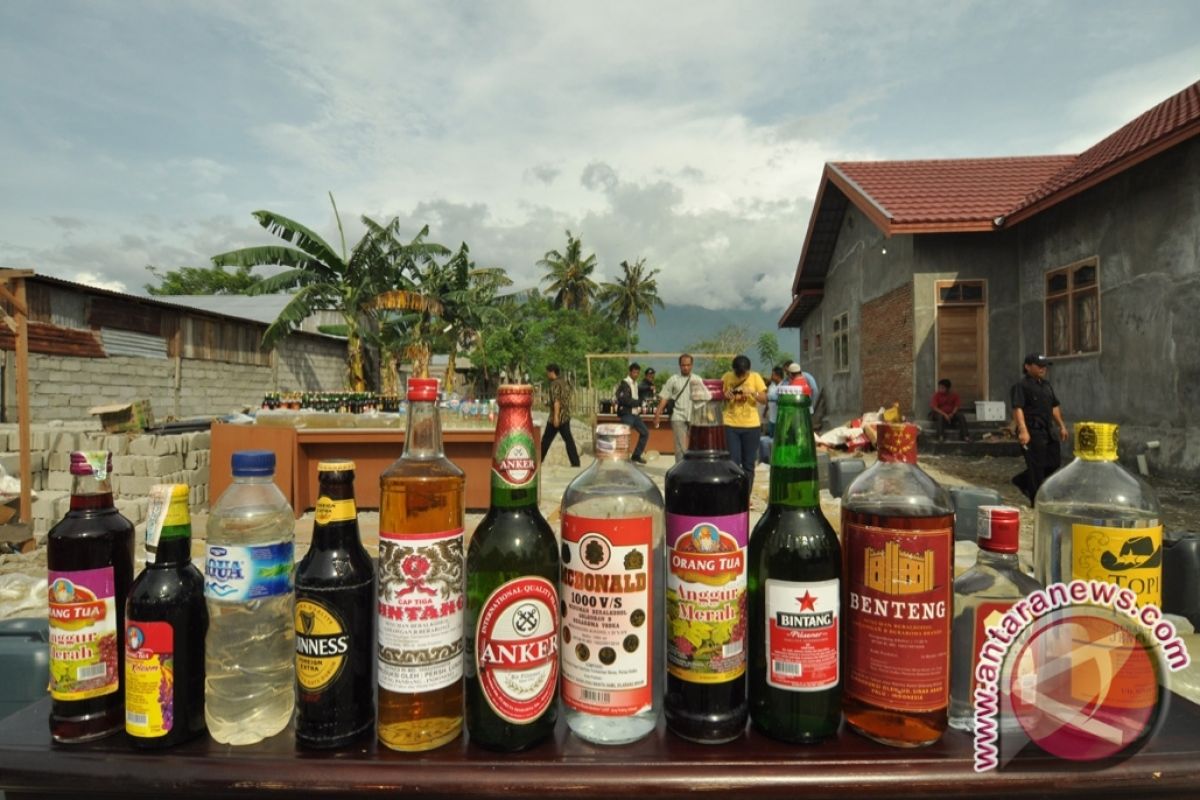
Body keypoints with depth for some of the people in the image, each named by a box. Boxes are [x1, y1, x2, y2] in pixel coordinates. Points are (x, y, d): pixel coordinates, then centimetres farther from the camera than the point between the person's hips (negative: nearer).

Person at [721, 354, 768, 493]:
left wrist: (752, 392, -20)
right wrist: (725, 396, -13)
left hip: (751, 425, 1)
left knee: (749, 464, 6)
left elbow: (764, 399, -4)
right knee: (733, 462, -4)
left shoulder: (755, 377, -1)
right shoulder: (726, 377, -1)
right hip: (731, 424, -1)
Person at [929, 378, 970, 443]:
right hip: (940, 413, -2)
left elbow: (957, 406, -3)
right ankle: (941, 436, -41)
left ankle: (965, 436, -28)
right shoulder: (936, 395, -8)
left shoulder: (954, 394, 0)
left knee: (961, 416, -26)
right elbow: (934, 407, -16)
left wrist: (952, 414, -23)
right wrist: (944, 414, -28)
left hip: (951, 414, 2)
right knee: (940, 417, -37)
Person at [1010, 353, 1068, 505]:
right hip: (1032, 431, -9)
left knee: (1054, 462, 13)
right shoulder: (1021, 386, -10)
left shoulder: (1047, 385, 17)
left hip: (1046, 431, 9)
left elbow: (1054, 407, 26)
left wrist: (1061, 426, 22)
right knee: (1036, 466, -2)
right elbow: (1017, 408, -20)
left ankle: (1022, 481, 28)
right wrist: (1023, 430, -30)